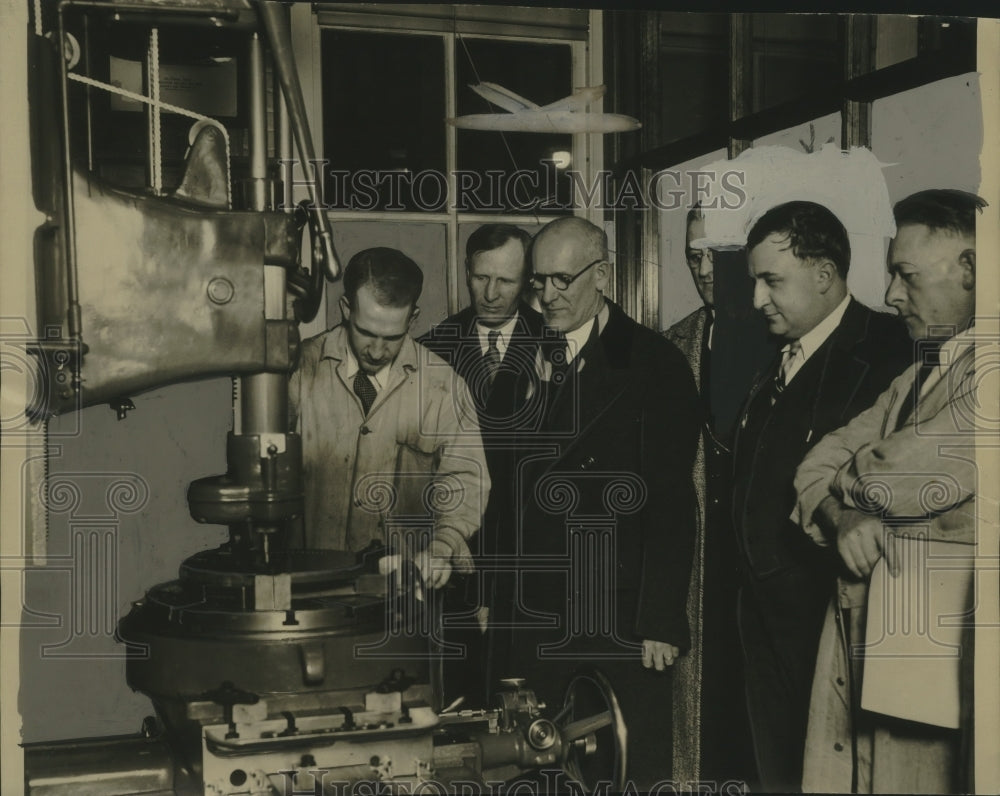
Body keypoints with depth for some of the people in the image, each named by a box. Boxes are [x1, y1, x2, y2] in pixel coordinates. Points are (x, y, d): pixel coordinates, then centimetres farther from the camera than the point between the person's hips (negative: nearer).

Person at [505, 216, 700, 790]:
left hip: (625, 610, -3)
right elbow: (511, 486, 7)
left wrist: (662, 620, -13)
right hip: (539, 608, 4)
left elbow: (671, 504, -9)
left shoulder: (655, 365, -6)